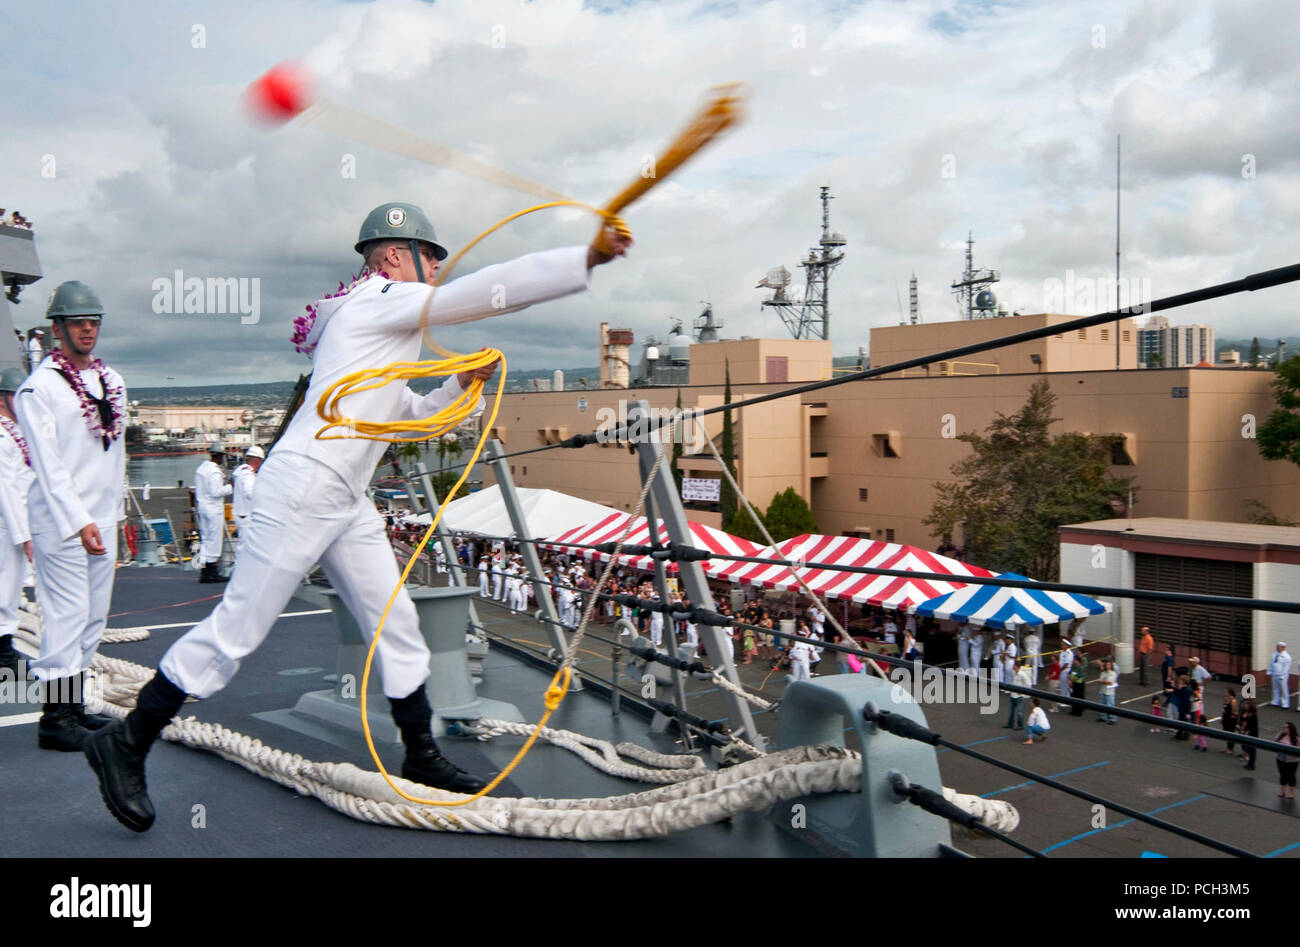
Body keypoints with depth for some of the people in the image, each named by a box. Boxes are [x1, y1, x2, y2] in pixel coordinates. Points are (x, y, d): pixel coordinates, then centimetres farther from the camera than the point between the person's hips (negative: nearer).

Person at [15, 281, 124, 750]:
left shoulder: (111, 381, 12)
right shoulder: (39, 387, -8)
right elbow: (48, 465, -14)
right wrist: (78, 522, -20)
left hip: (102, 519, 7)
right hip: (60, 520, -7)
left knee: (94, 615, 10)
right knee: (67, 614, -7)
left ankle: (73, 704, 21)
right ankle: (54, 718, 0)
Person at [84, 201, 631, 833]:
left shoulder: (383, 323, 22)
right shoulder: (381, 300, -7)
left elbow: (405, 415, 29)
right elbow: (490, 290, -17)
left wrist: (460, 385, 13)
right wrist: (588, 257, -17)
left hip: (348, 503, 10)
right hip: (301, 490, -10)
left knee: (395, 621, 9)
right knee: (237, 630, -5)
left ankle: (421, 756, 19)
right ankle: (126, 744, 9)